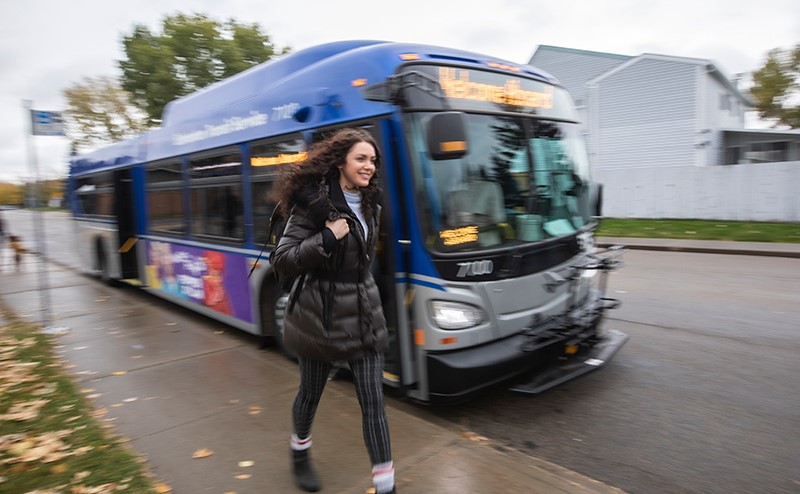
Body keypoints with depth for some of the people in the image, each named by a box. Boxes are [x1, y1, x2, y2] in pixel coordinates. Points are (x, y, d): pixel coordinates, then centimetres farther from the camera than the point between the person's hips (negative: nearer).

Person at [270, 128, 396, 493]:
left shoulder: (370, 204, 6)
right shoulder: (313, 203, -14)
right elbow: (281, 261, -15)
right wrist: (326, 238, -24)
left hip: (364, 314, 5)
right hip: (321, 315, -5)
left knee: (373, 401, 4)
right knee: (311, 393, 17)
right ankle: (300, 453, 46)